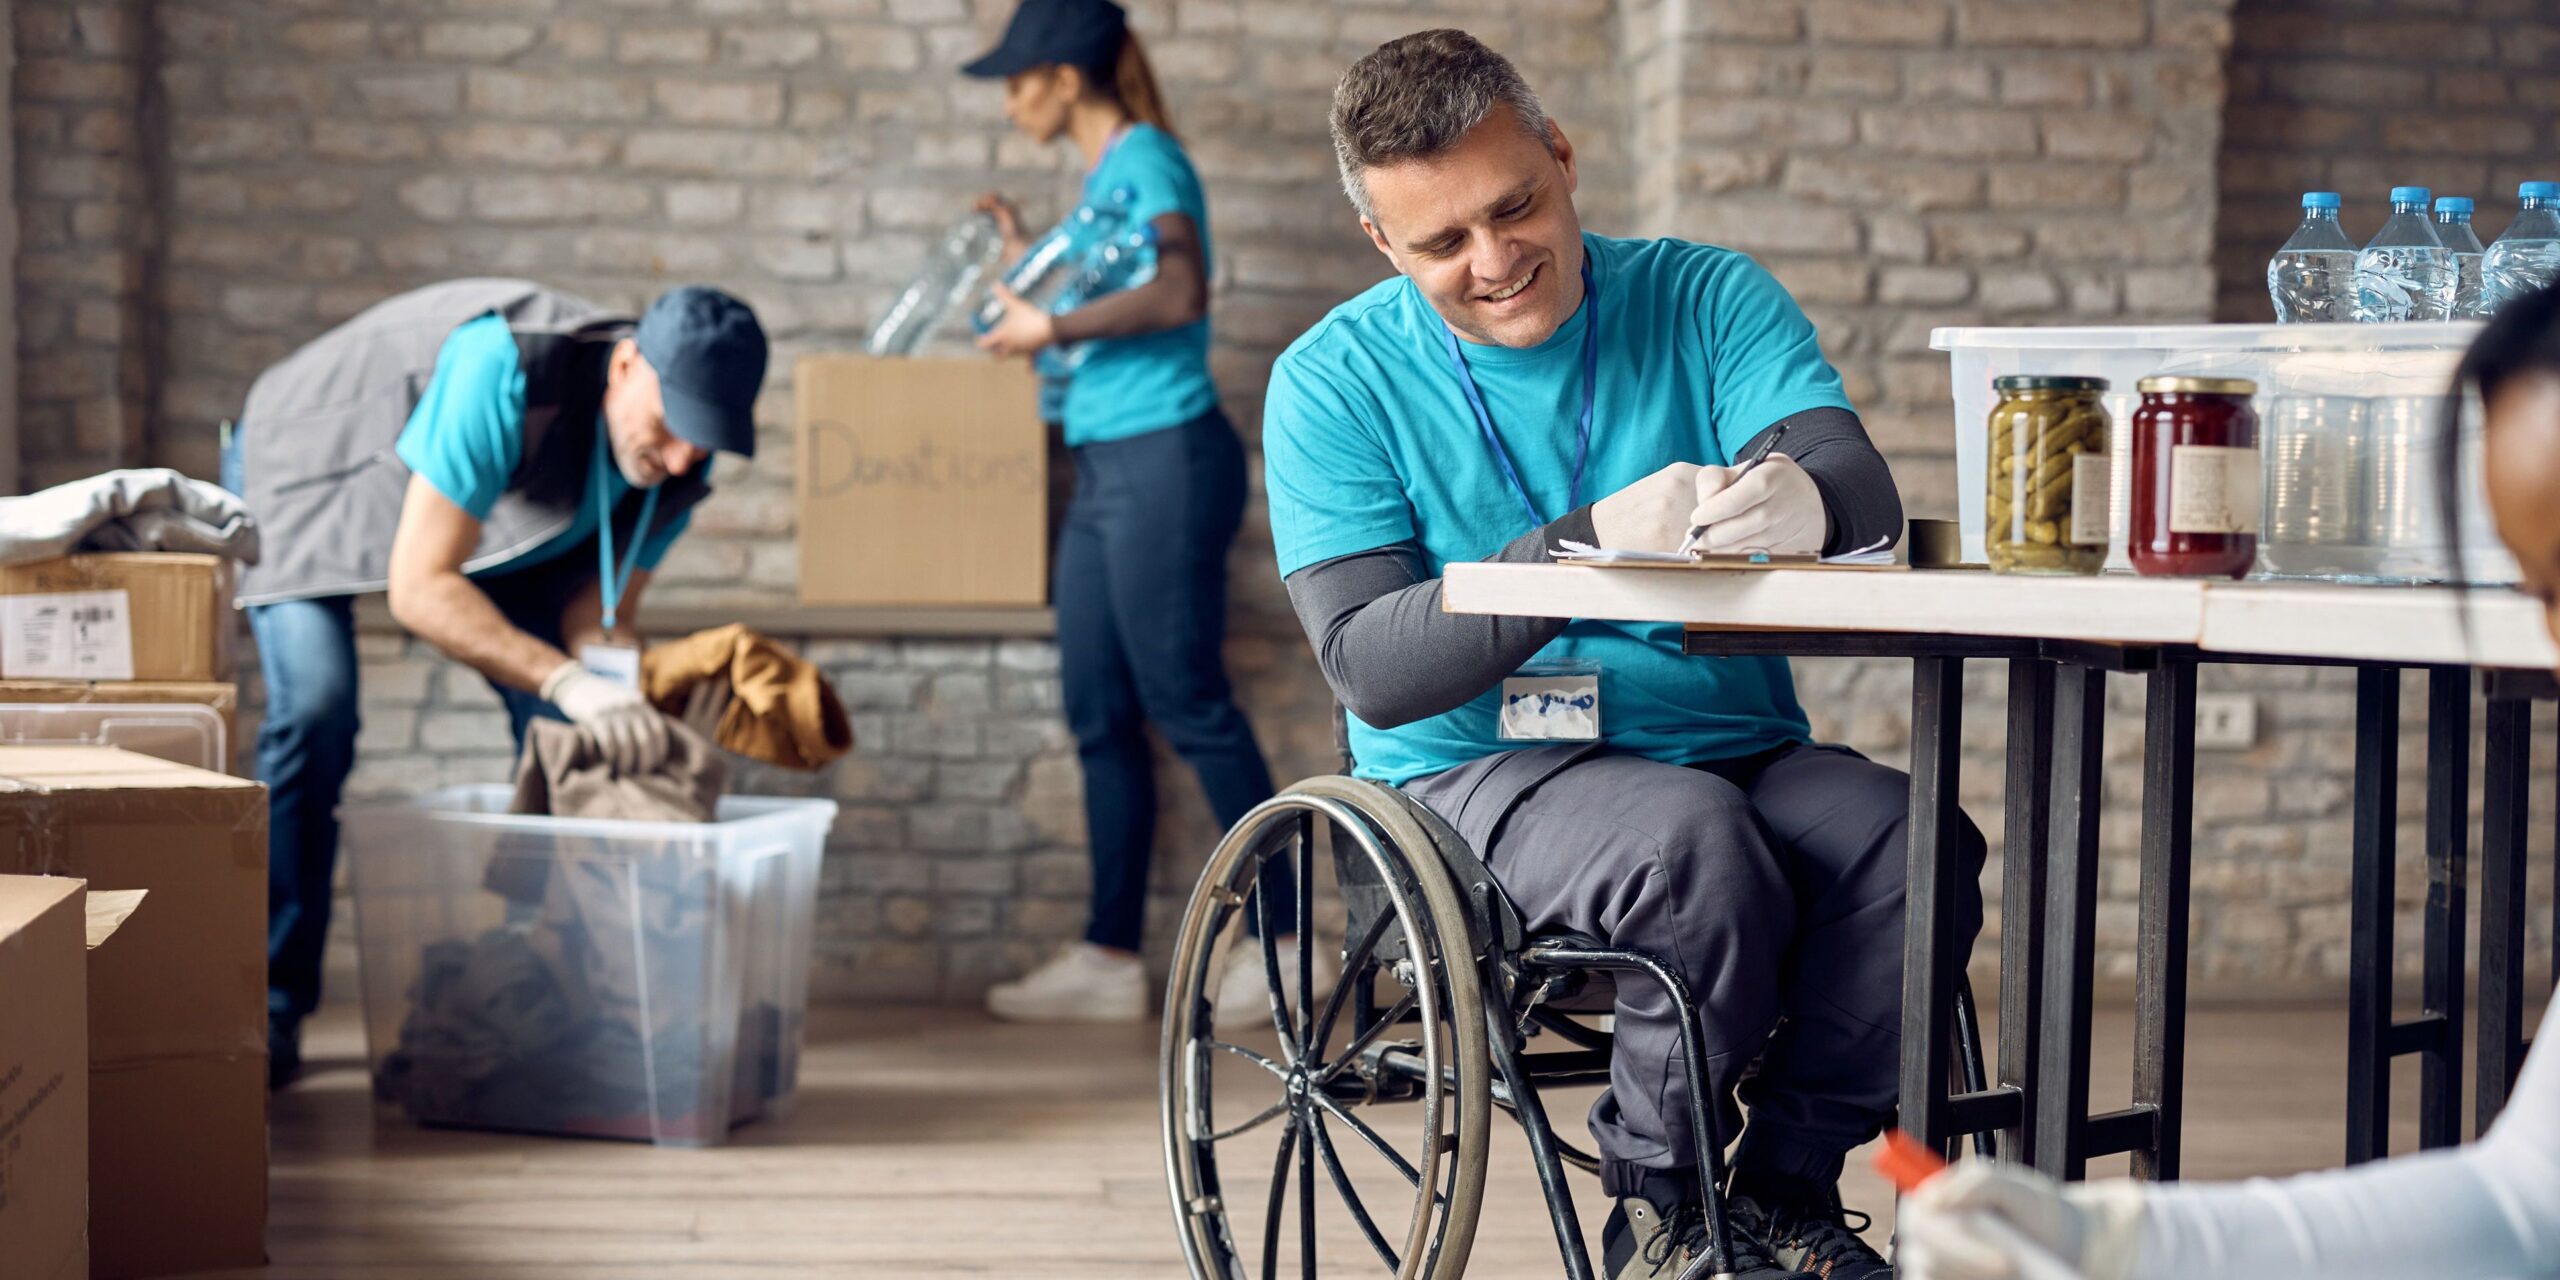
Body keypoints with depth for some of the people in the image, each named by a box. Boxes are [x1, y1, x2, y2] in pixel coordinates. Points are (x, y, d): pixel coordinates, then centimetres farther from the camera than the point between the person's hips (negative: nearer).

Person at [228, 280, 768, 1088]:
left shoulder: (676, 468, -21)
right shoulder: (505, 369, -43)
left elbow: (598, 605, -13)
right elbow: (418, 588, -42)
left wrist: (619, 669, -37)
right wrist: (566, 678, -50)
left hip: (486, 519, 6)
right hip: (305, 472, -6)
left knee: (560, 721, -7)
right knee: (315, 711, -25)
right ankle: (270, 1008, -15)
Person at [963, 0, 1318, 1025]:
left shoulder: (1146, 159, -9)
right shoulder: (1101, 174, 19)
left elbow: (1180, 293, -25)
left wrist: (1052, 326, -19)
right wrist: (1026, 260, 27)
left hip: (1166, 458, -10)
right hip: (1105, 470, 10)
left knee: (1187, 704, -6)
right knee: (1099, 718, 7)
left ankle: (1287, 939, 1)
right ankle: (1110, 958, 11)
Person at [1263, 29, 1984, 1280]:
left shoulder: (1710, 301, 4)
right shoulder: (1335, 381, -1)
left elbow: (1863, 489, -13)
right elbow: (1371, 668, -11)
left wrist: (1799, 498, -39)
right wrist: (1589, 544, -25)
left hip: (1736, 748, 3)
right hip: (1478, 770, -3)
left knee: (1915, 838, -27)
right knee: (1699, 839, -34)